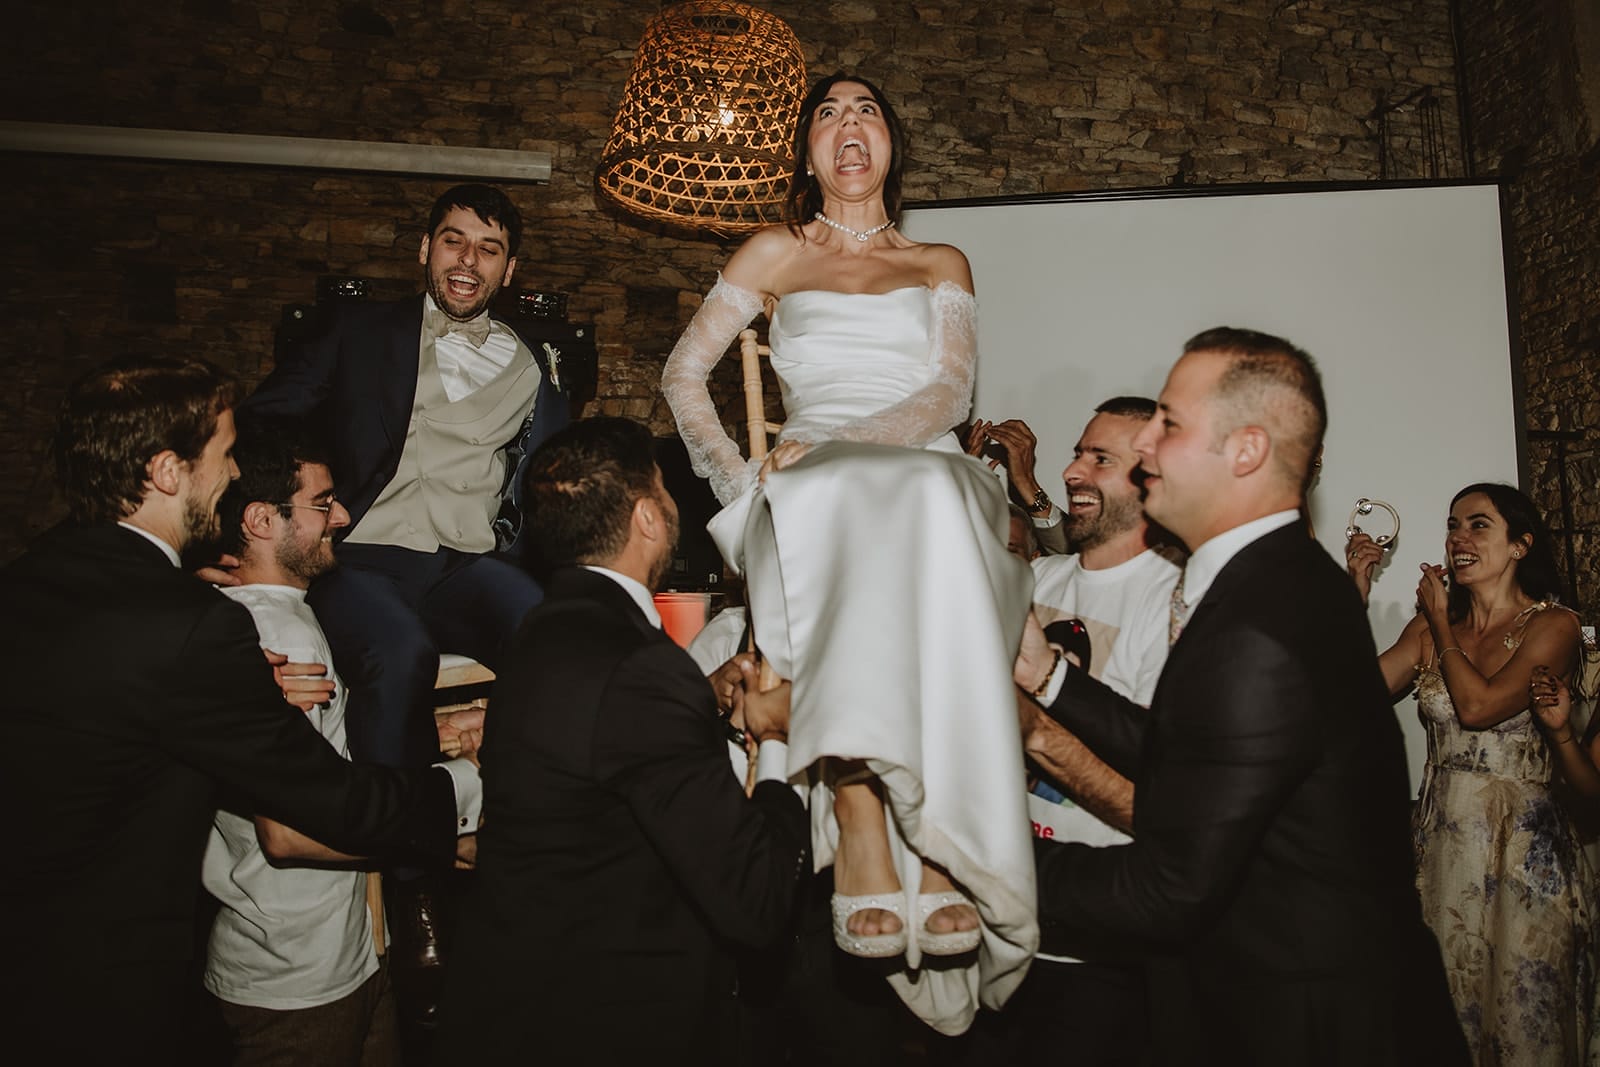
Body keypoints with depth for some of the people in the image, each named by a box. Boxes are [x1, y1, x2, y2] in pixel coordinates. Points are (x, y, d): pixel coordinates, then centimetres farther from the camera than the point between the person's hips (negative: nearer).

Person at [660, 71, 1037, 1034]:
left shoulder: (941, 264, 26)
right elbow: (685, 372, 20)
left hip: (925, 476, 1)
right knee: (840, 500, -40)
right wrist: (740, 477, 2)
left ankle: (938, 846, -44)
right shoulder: (775, 254, 26)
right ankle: (863, 830, -47)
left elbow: (949, 392, 8)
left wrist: (843, 440, -11)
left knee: (928, 498, -39)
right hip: (812, 495, 0)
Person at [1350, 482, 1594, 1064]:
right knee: (1448, 1017, 11)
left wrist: (1440, 620, -6)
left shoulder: (1553, 625, -5)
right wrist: (1358, 593, -7)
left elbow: (1479, 706, -19)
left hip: (1521, 846, -4)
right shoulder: (1428, 629, 8)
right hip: (1442, 839, 4)